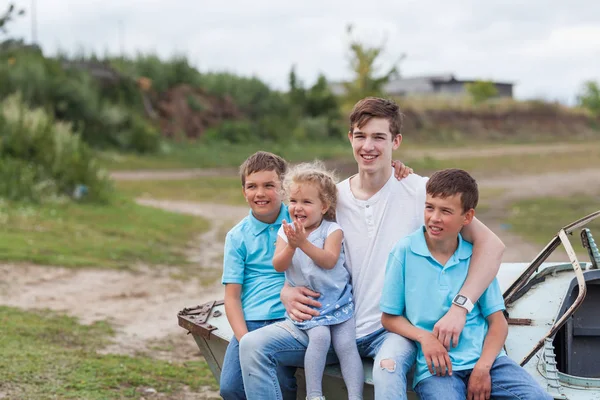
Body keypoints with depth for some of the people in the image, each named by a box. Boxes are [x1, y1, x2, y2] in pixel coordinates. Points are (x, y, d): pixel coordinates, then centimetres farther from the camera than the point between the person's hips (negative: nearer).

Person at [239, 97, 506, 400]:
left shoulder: (419, 191, -6)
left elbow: (491, 244, -11)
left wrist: (459, 307, -24)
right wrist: (288, 292, -10)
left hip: (394, 328, -5)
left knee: (388, 370, -39)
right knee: (253, 346, -13)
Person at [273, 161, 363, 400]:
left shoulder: (332, 230, -6)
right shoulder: (286, 231, 2)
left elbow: (329, 261, -20)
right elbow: (278, 266, -7)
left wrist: (304, 243, -30)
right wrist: (291, 246, -26)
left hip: (338, 301, 0)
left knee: (346, 344, -13)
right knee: (320, 336, -23)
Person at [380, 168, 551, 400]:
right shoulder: (405, 252, -1)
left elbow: (498, 322, 5)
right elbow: (389, 317, 6)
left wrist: (483, 367, -11)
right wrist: (423, 336, -13)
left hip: (484, 358, 2)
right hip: (435, 364, -2)